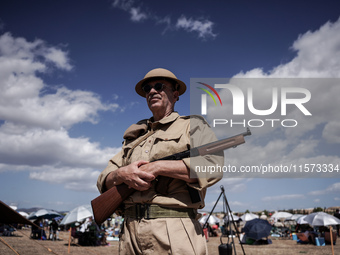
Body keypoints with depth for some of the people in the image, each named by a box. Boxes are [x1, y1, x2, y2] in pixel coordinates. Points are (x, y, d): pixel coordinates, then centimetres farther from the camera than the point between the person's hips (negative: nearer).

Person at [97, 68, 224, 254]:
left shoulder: (193, 125, 6)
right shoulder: (134, 136, 21)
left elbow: (212, 166, -13)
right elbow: (104, 181, 16)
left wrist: (157, 167, -13)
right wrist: (121, 174, -7)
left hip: (174, 233, -4)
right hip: (130, 232, 5)